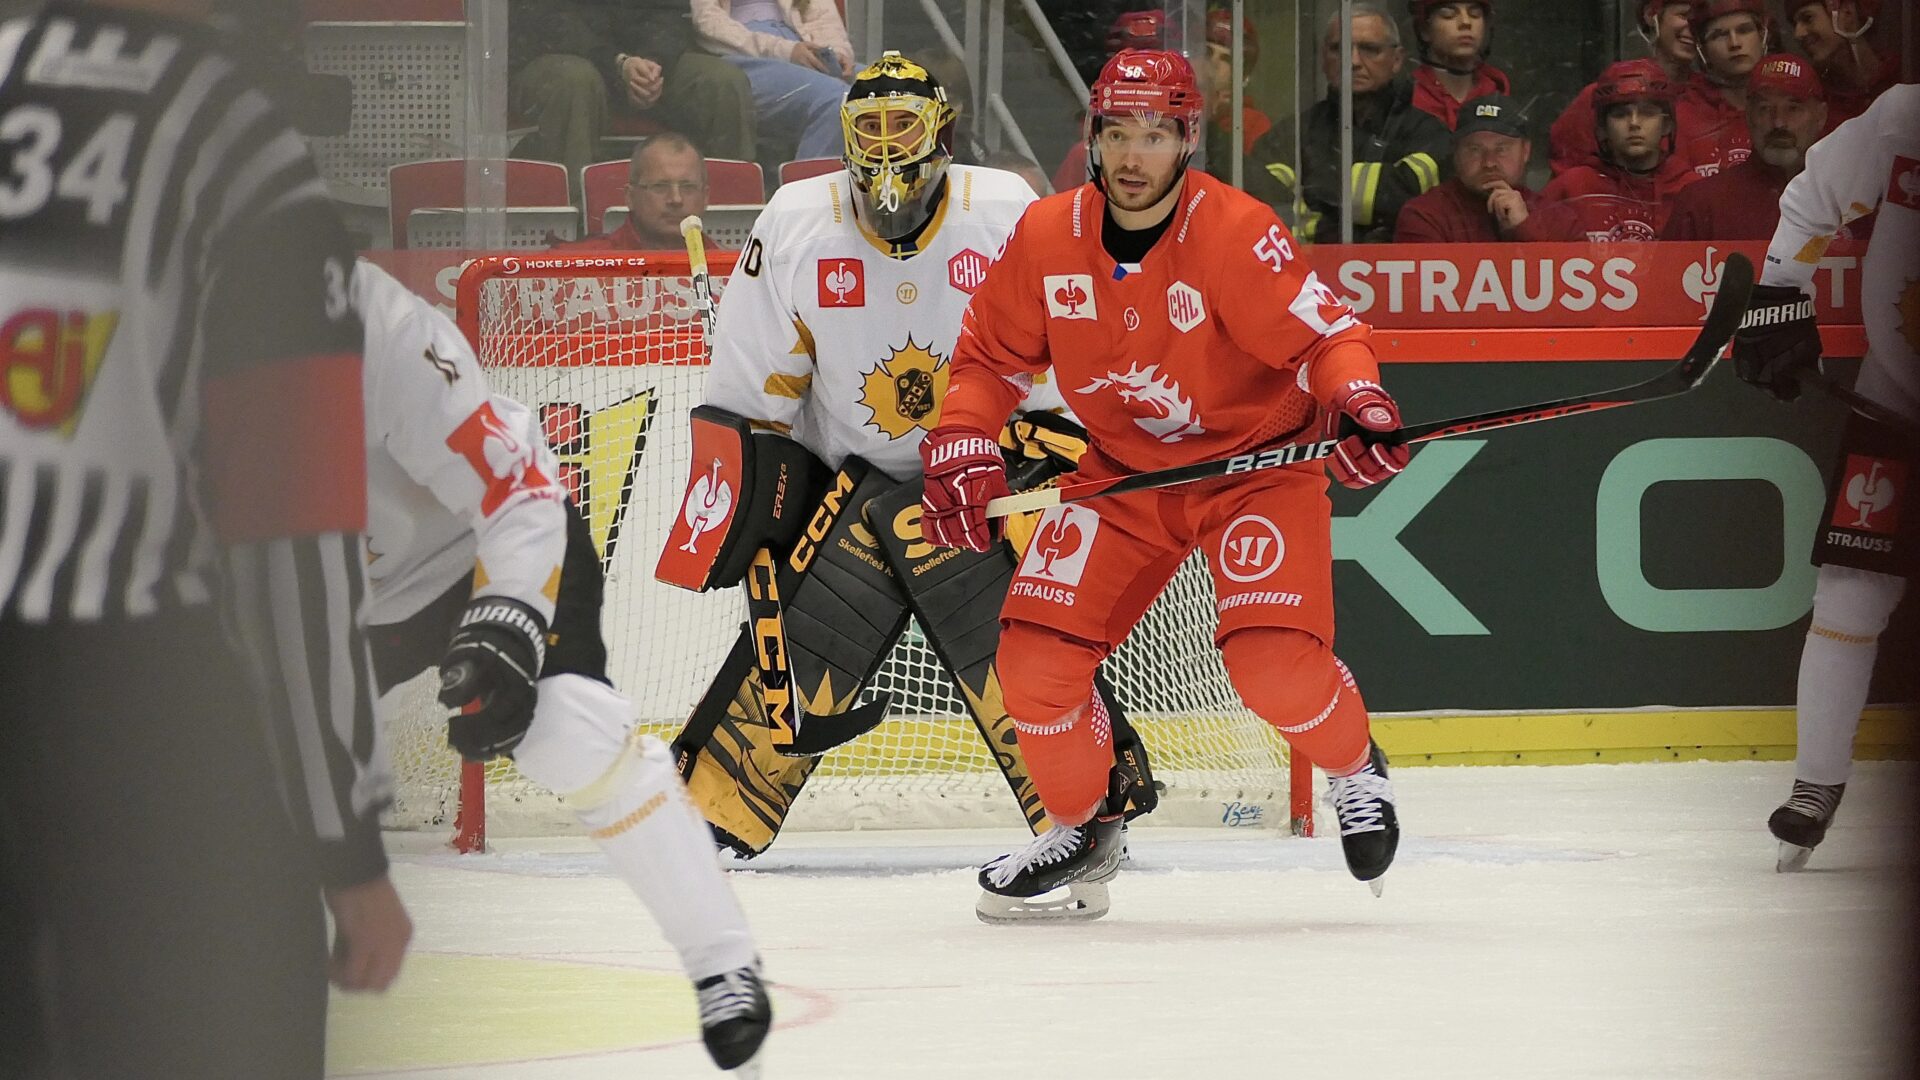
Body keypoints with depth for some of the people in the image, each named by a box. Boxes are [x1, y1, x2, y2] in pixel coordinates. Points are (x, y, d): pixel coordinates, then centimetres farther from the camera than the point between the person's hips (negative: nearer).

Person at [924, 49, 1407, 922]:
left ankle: (1355, 769, 12)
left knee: (1273, 661, -22)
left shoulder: (1234, 234, -23)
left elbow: (1324, 333, -20)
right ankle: (1084, 826, 18)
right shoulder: (1047, 236, -9)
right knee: (1036, 655, -8)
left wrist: (1359, 403, -39)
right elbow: (992, 353, 4)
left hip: (1256, 460, -4)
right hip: (1123, 472, 4)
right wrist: (960, 447, -11)